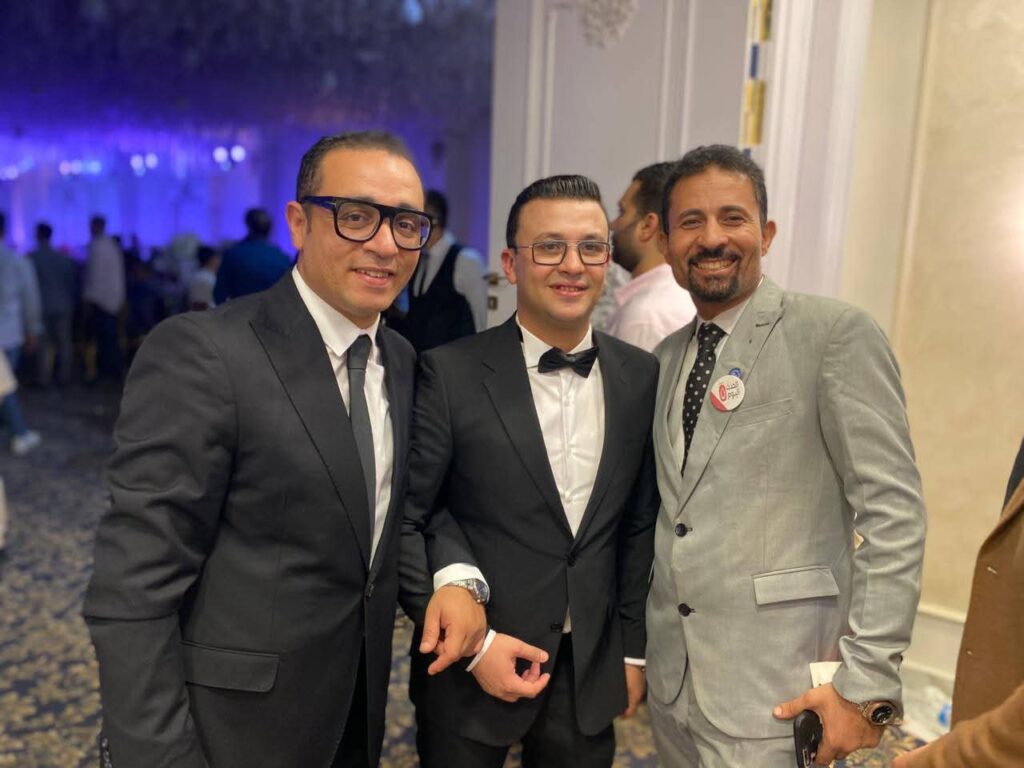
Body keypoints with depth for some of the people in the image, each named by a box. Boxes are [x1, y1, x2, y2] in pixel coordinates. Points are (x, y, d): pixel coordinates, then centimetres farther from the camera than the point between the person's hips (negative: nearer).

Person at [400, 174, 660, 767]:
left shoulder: (642, 377, -3)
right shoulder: (450, 374, -13)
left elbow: (640, 524, 4)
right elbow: (402, 519, -10)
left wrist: (633, 650, 7)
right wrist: (472, 642, -12)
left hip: (593, 674, 3)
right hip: (470, 671, -2)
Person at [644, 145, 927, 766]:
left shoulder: (837, 334, -11)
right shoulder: (667, 355, 8)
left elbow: (894, 512, -13)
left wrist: (868, 680, -15)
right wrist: (638, 646, 11)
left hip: (776, 691, -5)